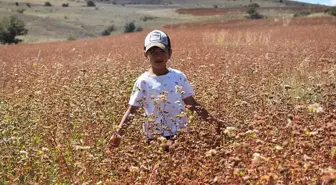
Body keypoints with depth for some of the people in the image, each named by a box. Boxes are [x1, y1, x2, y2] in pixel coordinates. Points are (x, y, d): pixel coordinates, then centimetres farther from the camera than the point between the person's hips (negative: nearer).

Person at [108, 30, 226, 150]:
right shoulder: (143, 81, -4)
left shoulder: (179, 77, 4)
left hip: (181, 134, 3)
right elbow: (132, 111, -4)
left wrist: (214, 120, 8)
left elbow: (192, 104, 11)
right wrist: (118, 133, -15)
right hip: (156, 138, -2)